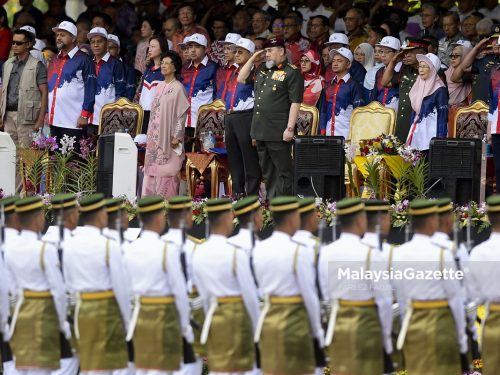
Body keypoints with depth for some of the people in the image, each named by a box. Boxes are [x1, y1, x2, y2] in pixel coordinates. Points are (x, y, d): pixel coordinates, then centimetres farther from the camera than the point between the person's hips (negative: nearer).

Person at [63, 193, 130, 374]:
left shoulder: (69, 245, 3)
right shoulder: (109, 246, -13)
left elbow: (69, 283, 9)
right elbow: (121, 287, -10)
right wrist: (127, 320, -1)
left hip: (81, 311, 6)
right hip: (108, 311, -6)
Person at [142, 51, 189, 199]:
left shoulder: (178, 88, -7)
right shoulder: (160, 87, 13)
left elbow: (182, 114, -10)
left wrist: (176, 136, -15)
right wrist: (151, 135, 13)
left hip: (168, 136, -7)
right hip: (155, 137, 7)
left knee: (167, 171, -6)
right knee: (152, 169, 4)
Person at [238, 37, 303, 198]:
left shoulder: (291, 72, -7)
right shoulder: (262, 70, 18)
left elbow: (295, 102, -12)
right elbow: (241, 79, 24)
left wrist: (290, 128, -18)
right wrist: (252, 59, 13)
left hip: (278, 132, -8)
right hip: (260, 131, 8)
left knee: (283, 171, -4)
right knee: (267, 172, 13)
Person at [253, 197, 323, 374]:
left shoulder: (259, 249, 3)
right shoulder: (300, 252, -15)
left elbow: (262, 288, 10)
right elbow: (310, 296, -10)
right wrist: (317, 331, 1)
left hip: (268, 320, 6)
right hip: (294, 322, -6)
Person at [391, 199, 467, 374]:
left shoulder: (399, 254, 1)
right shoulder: (441, 255, -14)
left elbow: (400, 296, 7)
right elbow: (455, 298, -10)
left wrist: (408, 326, 17)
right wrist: (461, 335, -1)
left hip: (412, 325, 6)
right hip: (439, 325, -6)